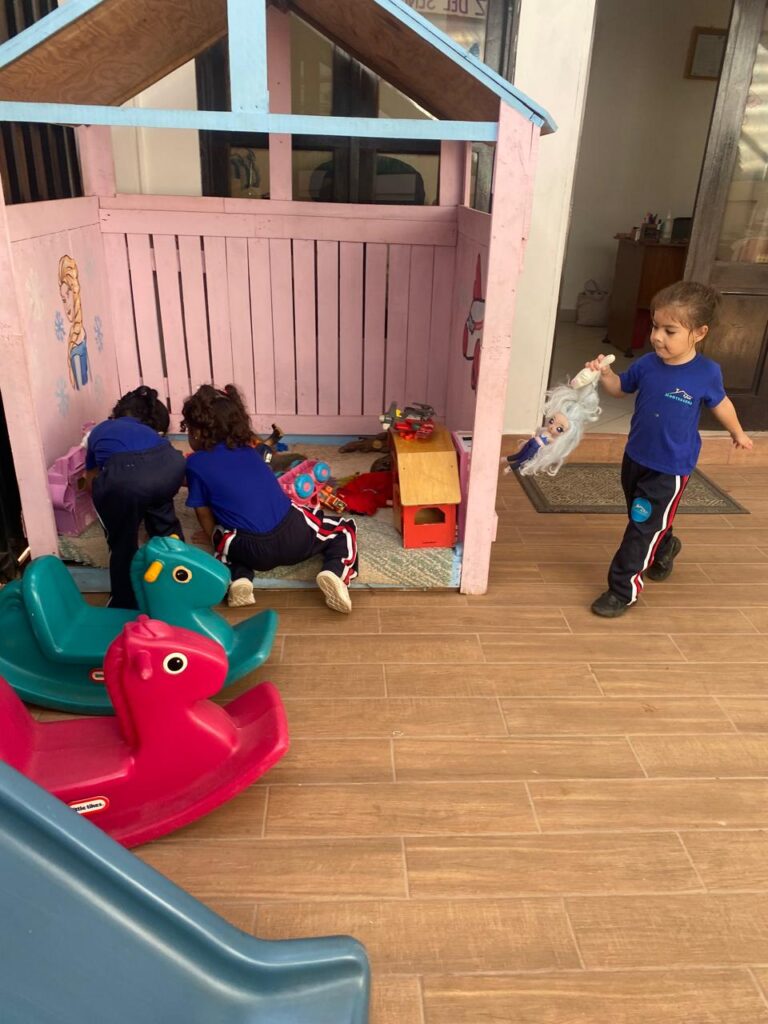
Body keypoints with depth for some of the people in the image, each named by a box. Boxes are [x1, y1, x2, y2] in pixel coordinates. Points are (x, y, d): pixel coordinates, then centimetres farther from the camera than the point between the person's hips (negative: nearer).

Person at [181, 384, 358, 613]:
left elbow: (205, 516, 13)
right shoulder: (246, 449, 20)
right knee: (345, 530, 26)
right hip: (293, 534, 2)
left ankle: (239, 579, 3)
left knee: (225, 542, 35)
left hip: (253, 550, -1)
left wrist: (216, 540, 32)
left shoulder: (195, 463, 6)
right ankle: (334, 573, -5)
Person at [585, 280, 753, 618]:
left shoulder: (706, 373, -16)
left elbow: (719, 403, 4)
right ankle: (665, 549, 55)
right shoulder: (647, 364, -9)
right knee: (642, 519, 24)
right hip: (635, 458, 5)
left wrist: (737, 432, 21)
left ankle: (623, 589, 9)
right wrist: (605, 374, -15)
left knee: (643, 528, -2)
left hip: (670, 469, -5)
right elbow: (620, 388, 8)